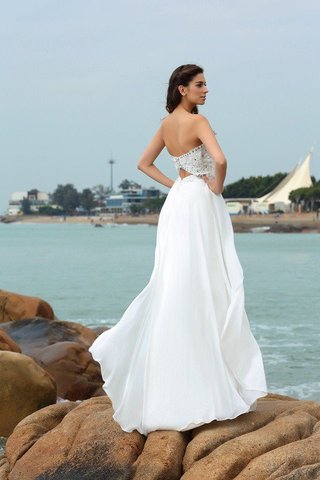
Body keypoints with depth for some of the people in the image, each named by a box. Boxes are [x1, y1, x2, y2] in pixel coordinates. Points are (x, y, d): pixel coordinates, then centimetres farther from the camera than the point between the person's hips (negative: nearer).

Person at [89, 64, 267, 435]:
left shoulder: (166, 123, 11)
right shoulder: (196, 121, -13)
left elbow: (144, 163, 20)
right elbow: (220, 160, -27)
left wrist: (174, 184, 14)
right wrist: (217, 186, -9)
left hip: (178, 200, 8)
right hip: (199, 204, -8)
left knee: (172, 284, 13)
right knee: (202, 287, -4)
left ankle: (119, 346, 11)